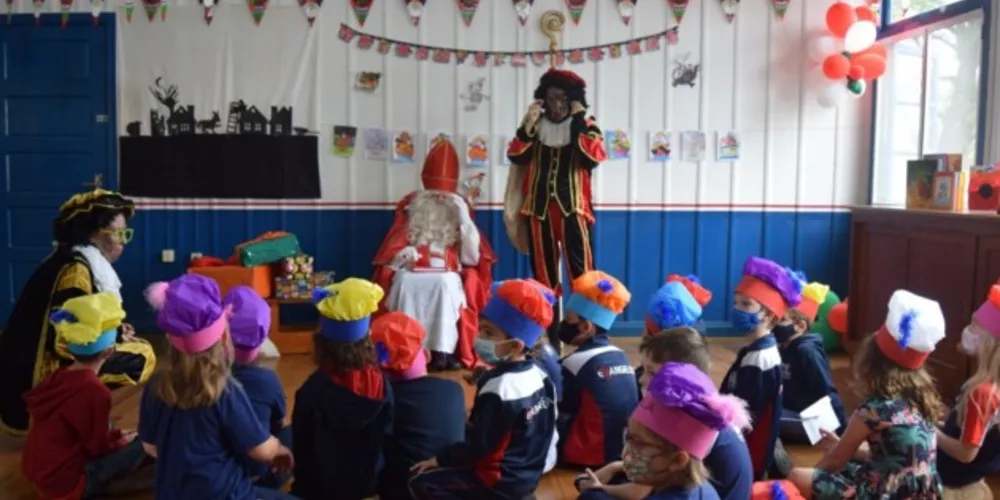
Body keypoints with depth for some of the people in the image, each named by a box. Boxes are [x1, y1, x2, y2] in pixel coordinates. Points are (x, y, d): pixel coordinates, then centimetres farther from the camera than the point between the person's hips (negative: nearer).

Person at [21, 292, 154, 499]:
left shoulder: (59, 376, 2)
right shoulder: (94, 390, -23)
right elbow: (98, 448, -12)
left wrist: (115, 435, 12)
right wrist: (123, 442, 6)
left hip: (37, 470, 8)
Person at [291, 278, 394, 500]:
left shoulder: (312, 389, -23)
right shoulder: (381, 383, -17)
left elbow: (300, 445, -10)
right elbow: (388, 436, -5)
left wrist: (305, 479, 8)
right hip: (369, 481, 2)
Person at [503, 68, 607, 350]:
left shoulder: (585, 127, 7)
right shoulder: (535, 127, 13)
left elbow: (595, 157, -12)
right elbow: (516, 156, -2)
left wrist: (579, 122, -11)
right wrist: (527, 124, -11)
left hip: (573, 210, -3)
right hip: (539, 209, 3)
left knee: (581, 275, -12)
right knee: (544, 277, 6)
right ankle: (551, 338, 14)